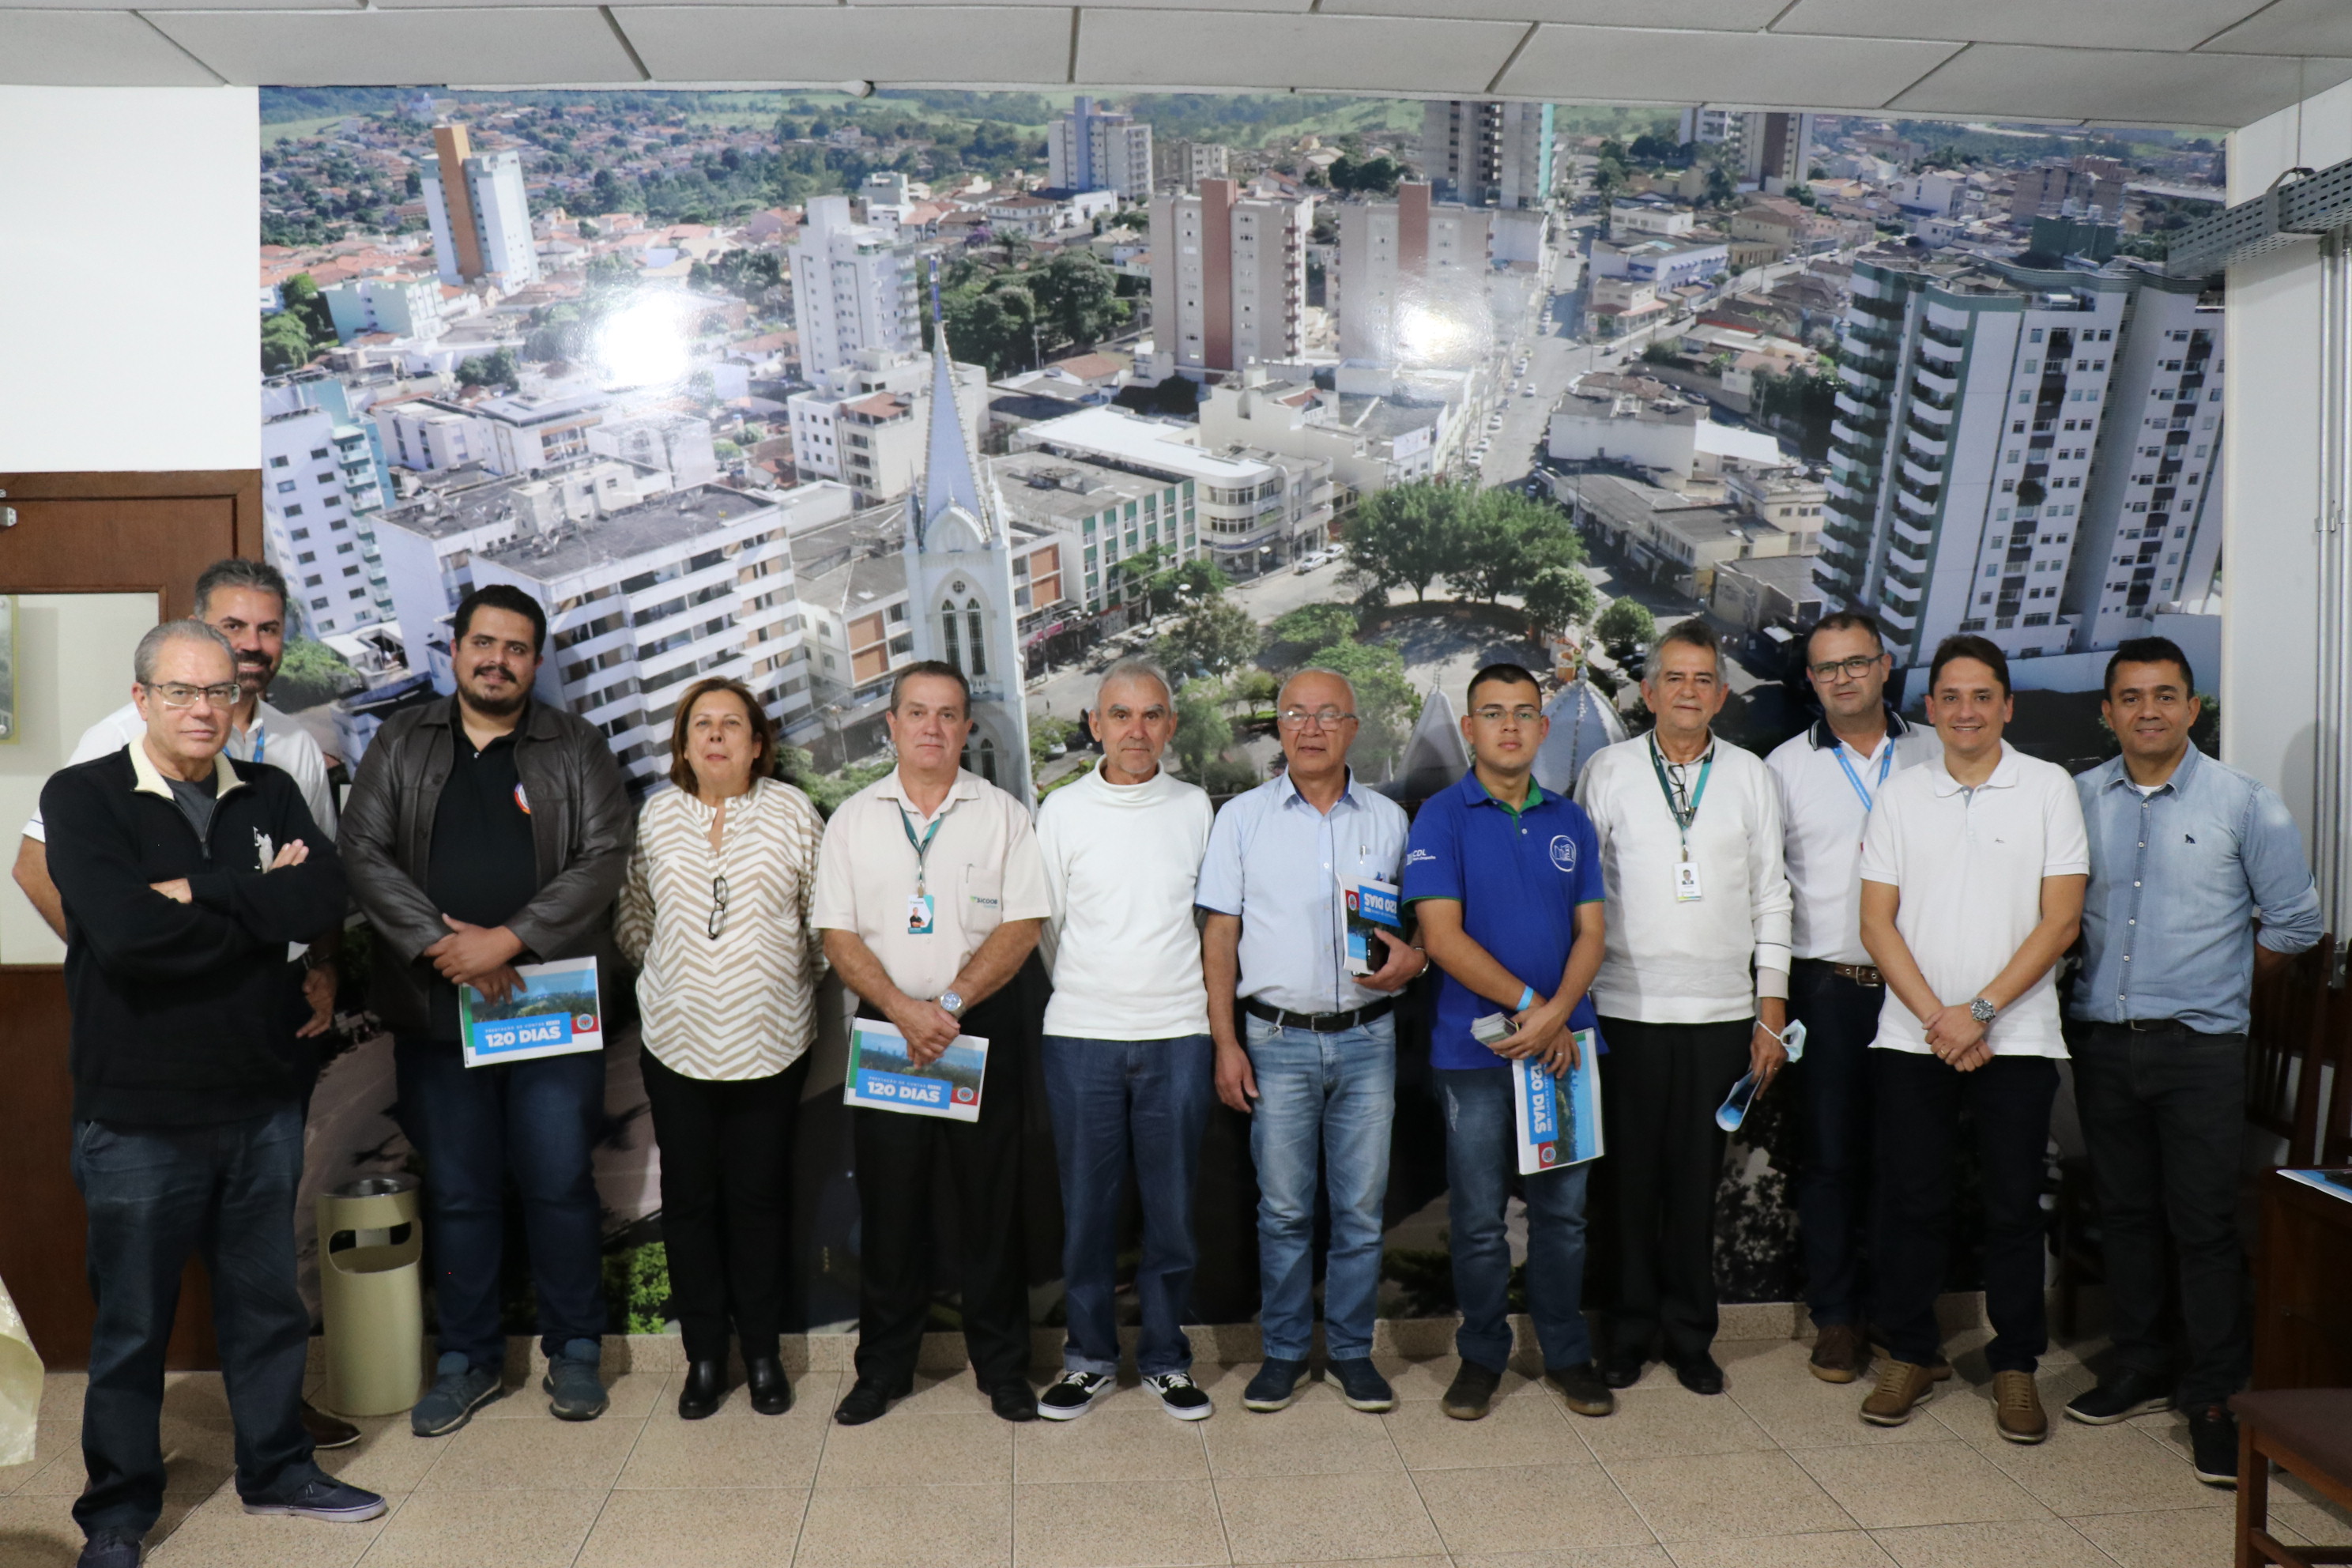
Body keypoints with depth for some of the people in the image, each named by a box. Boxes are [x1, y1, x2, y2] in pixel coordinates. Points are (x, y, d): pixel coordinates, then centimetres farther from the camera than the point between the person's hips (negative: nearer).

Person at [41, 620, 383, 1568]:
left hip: (263, 1104, 4)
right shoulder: (83, 797, -8)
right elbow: (126, 927, -25)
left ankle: (277, 1471, 36)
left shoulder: (270, 796, 4)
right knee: (132, 1325, 12)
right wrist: (260, 902, -14)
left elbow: (324, 900, -12)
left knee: (269, 1305, 18)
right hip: (137, 1116, -4)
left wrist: (201, 892, -19)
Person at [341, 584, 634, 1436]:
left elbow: (603, 858, -6)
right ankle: (467, 1358, 25)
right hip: (436, 1007, 2)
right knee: (457, 1192, 11)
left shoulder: (577, 748, 4)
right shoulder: (401, 744, 9)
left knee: (560, 1184, 4)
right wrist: (442, 943, -14)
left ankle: (573, 1351, 21)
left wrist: (508, 939, -15)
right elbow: (364, 852, -1)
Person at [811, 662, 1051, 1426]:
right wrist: (904, 1011, -12)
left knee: (992, 1201, 5)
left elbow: (1022, 927, -4)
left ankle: (1003, 1364, 19)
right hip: (885, 1028, 1)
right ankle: (884, 1367, 22)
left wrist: (950, 1003, -14)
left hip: (984, 1026, -1)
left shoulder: (1002, 814, 3)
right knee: (889, 1204, 7)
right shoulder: (854, 818, 7)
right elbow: (838, 935, 1)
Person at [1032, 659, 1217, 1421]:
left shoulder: (1195, 807, 6)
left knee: (1172, 1207, 7)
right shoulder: (1063, 808, 3)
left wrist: (1211, 1001, 8)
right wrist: (1091, 992, 5)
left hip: (1177, 1034, 1)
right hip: (1081, 1035, 0)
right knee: (1087, 1206, 7)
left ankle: (1165, 1357, 23)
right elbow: (1040, 922, 8)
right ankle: (1090, 1357, 23)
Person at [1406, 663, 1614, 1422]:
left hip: (1562, 1043, 3)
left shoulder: (1570, 821, 9)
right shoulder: (1442, 818, -3)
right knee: (1479, 1220, 6)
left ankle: (1568, 1353, 26)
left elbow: (1591, 930, 5)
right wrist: (1528, 1003, -15)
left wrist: (1558, 1014, -12)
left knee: (1563, 1209, 11)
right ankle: (1481, 1356, 22)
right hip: (1476, 1047, -3)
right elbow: (1442, 937, -11)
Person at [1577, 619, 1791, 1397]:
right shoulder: (1608, 771, 3)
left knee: (1698, 1178, 8)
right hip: (1627, 1007, -1)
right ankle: (1629, 1329, 20)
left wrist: (1772, 1012, 4)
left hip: (1722, 1011, 1)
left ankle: (1689, 1332, 23)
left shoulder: (1750, 776, 8)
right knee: (1629, 1176, 5)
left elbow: (1770, 896, 8)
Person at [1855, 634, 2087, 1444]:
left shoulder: (2049, 787, 1)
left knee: (2014, 1207, 6)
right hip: (1911, 1037, 2)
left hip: (2017, 1037, -1)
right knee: (1910, 1201, 6)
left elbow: (2060, 920, -5)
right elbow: (1878, 923, 2)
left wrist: (1980, 1010, -11)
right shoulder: (1899, 794, 6)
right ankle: (1909, 1354, 20)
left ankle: (2015, 1365, 21)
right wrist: (1938, 1019, -8)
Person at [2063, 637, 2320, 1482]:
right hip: (2101, 1039, 3)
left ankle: (2215, 1396, 11)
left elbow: (2294, 921, 5)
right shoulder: (2078, 799, 4)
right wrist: (2099, 978, 8)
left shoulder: (2244, 803, -2)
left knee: (2205, 1221, -2)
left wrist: (2224, 988, 9)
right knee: (2124, 1210, 13)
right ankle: (2140, 1367, 27)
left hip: (2199, 1043, -3)